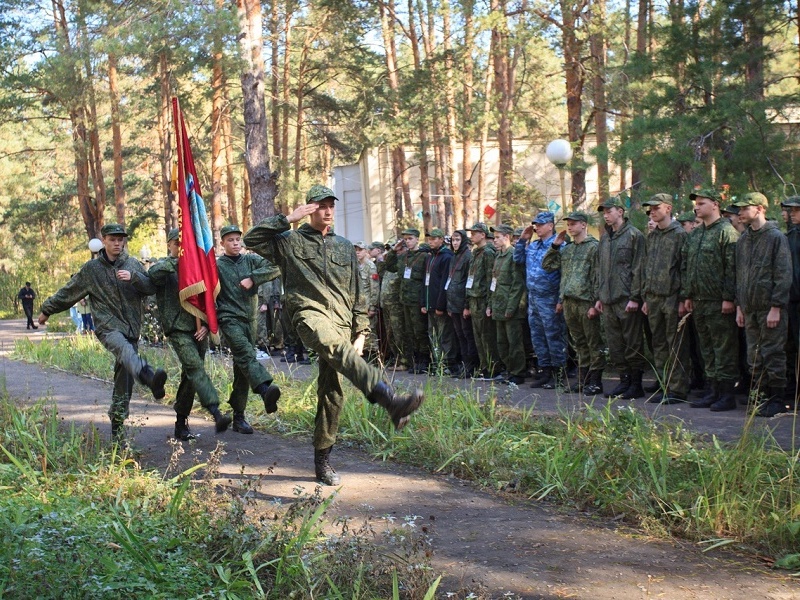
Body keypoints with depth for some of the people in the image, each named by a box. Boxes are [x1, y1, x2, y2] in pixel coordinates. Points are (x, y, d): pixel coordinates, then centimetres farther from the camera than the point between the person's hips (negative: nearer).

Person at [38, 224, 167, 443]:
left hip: (131, 329, 3)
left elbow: (151, 288, 2)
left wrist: (133, 277, -16)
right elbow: (68, 293, 18)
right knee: (126, 351, -36)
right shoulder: (91, 268, 8)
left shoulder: (132, 264, 12)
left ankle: (117, 430, 8)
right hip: (108, 327, -3)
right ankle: (150, 378, -67)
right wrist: (47, 310, 26)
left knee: (124, 381, -1)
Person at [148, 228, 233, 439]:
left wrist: (206, 325, 5)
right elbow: (153, 273, -23)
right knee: (195, 368, -20)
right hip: (178, 329, -5)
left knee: (190, 375, 8)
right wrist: (177, 262, -18)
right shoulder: (165, 267, 3)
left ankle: (181, 423, 18)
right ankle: (216, 414, -34)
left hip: (198, 330, 5)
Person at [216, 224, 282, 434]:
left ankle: (238, 416, 12)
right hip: (229, 318, -5)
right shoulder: (217, 266, 3)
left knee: (243, 369, 6)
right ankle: (266, 390, -52)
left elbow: (275, 268, 1)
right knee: (245, 353, -29)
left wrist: (253, 279, -9)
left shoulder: (251, 260, 13)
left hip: (250, 320, 5)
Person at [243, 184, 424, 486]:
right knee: (338, 347, -37)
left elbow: (356, 293, 23)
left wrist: (360, 332, 16)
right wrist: (287, 219, -1)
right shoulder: (291, 241, 12)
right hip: (310, 312, -5)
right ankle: (390, 399, -59)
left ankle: (322, 461, 12)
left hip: (341, 320, 5)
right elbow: (252, 239, 0)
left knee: (332, 393, 1)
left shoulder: (345, 247, 23)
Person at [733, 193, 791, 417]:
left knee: (773, 355, -4)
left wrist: (776, 307, -16)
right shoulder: (743, 240, 14)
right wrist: (739, 306, 14)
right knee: (754, 357, 9)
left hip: (770, 308, -7)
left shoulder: (776, 237, -7)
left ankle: (777, 400, 3)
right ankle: (759, 396, 17)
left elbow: (784, 276, -11)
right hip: (750, 308, 7)